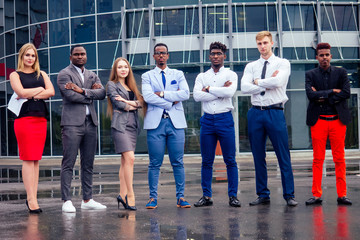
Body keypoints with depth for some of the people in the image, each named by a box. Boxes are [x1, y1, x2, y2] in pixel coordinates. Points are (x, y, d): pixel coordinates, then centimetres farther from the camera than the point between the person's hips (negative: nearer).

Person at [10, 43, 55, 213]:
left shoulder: (41, 74, 19)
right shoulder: (15, 75, 8)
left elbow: (51, 92, 4)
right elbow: (21, 92, -9)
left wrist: (32, 95, -6)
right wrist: (40, 89, 1)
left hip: (41, 119, 4)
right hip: (24, 118, -4)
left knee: (36, 160, 2)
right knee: (28, 159, -9)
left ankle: (32, 198, 4)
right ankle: (32, 199, -10)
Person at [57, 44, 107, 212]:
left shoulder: (92, 75, 19)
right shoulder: (64, 74, 0)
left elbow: (102, 93, 2)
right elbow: (71, 96, -14)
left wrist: (83, 91, -10)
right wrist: (91, 93, -2)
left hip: (90, 123, 6)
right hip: (72, 123, -6)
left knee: (88, 164, 8)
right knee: (68, 163, -7)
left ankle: (87, 200, 13)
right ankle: (67, 201, -6)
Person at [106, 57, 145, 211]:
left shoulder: (131, 86, 22)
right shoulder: (112, 85, 5)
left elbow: (141, 102, 7)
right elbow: (118, 104, -7)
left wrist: (128, 102, -10)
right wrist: (134, 105, 3)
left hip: (132, 125, 6)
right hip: (120, 124, -6)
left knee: (125, 161, 5)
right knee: (129, 158, -16)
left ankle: (122, 194, 8)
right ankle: (130, 194, -13)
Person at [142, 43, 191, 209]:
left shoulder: (178, 75, 15)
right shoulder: (147, 76, 11)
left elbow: (185, 94, -2)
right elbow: (147, 96, -6)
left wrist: (162, 93, -7)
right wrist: (171, 102, -7)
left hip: (176, 122, 1)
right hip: (155, 122, -1)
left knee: (178, 162, 1)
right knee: (155, 163, -1)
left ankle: (180, 197, 6)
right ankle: (153, 197, 6)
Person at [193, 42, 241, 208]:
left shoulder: (231, 75, 5)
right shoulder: (201, 77, 12)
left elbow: (230, 92, -15)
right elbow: (197, 96, -6)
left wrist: (209, 89, -8)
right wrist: (220, 92, -9)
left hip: (225, 119, -2)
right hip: (207, 120, 2)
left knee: (230, 160, -2)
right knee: (206, 161, 4)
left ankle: (233, 196, 4)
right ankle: (206, 196, 10)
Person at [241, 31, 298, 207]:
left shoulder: (283, 64, 4)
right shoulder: (251, 66, 12)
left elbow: (277, 82, -16)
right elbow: (244, 88, -4)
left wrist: (258, 82, -4)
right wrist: (267, 84, -8)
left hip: (275, 112, -3)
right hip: (256, 113, 3)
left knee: (283, 156, -3)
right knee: (258, 157, 6)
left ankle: (289, 195, 4)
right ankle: (263, 195, 14)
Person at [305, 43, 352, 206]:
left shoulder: (341, 73, 10)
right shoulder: (310, 75, 7)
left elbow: (346, 93, -4)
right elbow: (311, 94, -9)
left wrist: (323, 97, -8)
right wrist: (332, 91, -8)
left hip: (338, 119, 1)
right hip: (318, 120, -1)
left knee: (339, 159, 1)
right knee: (318, 160, 0)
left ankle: (342, 195, 5)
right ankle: (316, 195, 3)